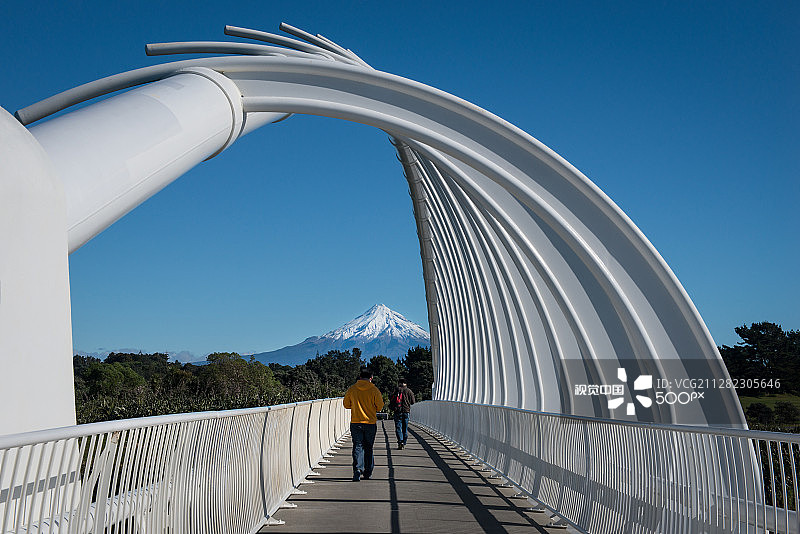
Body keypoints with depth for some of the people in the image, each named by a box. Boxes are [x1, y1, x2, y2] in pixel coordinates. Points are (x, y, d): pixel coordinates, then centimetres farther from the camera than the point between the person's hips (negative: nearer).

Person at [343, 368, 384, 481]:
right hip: (370, 423, 0)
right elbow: (380, 406, -2)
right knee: (368, 448, 12)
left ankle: (357, 469, -18)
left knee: (357, 447, 1)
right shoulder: (374, 390, -7)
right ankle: (367, 473, 18)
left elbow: (346, 404, 7)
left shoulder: (352, 389, -2)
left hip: (355, 422, 0)